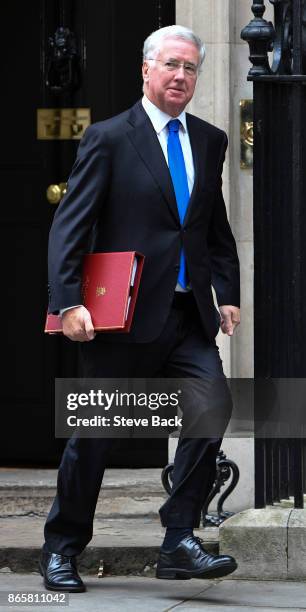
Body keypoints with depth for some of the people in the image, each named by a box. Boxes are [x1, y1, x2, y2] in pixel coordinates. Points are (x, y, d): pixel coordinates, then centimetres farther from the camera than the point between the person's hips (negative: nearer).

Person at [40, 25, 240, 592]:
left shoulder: (210, 142, 13)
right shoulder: (108, 139, -3)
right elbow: (68, 226, -7)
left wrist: (227, 294, 8)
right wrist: (68, 303, -17)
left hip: (189, 316, 4)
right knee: (94, 436, 5)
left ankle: (179, 542, -13)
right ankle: (60, 550, 22)